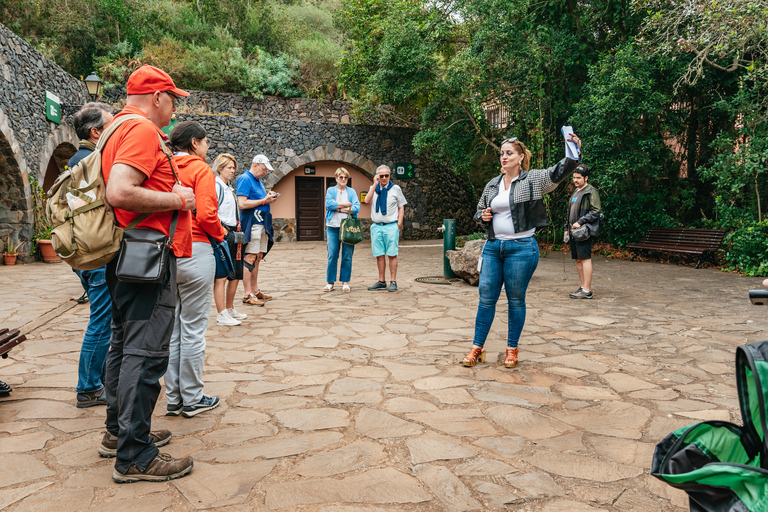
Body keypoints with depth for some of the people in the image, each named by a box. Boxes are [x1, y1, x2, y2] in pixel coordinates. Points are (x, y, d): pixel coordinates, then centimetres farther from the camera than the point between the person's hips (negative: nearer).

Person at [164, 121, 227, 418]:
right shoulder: (200, 169, -6)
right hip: (194, 251, -6)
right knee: (193, 329, 2)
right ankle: (192, 399, 12)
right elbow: (206, 215, -16)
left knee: (171, 329, 12)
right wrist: (221, 235, 2)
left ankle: (173, 398, 21)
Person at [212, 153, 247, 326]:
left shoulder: (229, 189, 21)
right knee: (221, 276, -6)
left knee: (235, 274, 13)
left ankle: (230, 309, 25)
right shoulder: (216, 185, -7)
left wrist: (237, 230, 16)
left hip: (233, 235, 9)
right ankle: (222, 315, -3)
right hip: (222, 236, -9)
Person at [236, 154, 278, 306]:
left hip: (262, 224, 9)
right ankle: (248, 295, -4)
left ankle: (255, 290, 20)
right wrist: (264, 200, -13)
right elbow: (242, 203, -18)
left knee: (257, 258, 12)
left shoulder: (259, 181, 20)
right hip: (251, 224, -9)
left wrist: (268, 198, 7)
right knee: (250, 258, -7)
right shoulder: (245, 179, -8)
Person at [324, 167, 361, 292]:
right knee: (332, 255, -2)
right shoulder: (330, 190, 12)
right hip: (333, 226, -1)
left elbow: (357, 207, -2)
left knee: (347, 256, 1)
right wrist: (346, 204, -7)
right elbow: (328, 204, -7)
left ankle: (345, 282, 10)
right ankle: (330, 282, 6)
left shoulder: (352, 191, 13)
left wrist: (338, 208, -9)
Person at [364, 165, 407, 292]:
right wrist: (375, 184, -7)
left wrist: (399, 223, -4)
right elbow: (367, 201, -6)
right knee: (379, 255, 4)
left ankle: (393, 282, 0)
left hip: (391, 226, -3)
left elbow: (401, 207, 7)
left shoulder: (395, 189, 6)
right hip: (376, 226, 3)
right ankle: (381, 282, 11)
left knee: (392, 255, -4)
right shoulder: (373, 188, 12)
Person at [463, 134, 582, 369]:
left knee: (516, 300, 5)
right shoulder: (492, 185, 12)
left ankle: (512, 349, 20)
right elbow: (479, 211, 22)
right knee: (486, 298, 5)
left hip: (521, 248, -4)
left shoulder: (533, 179, -2)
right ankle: (477, 347, 15)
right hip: (493, 247, 4)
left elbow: (559, 172, -17)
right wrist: (482, 216, -1)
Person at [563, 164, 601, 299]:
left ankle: (587, 290, -9)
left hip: (584, 231, -9)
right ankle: (582, 287, 17)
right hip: (574, 231, 9)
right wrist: (567, 228, 22)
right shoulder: (575, 192, 21)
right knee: (578, 259, 10)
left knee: (585, 259, -10)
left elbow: (596, 211, -15)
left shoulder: (591, 192, -6)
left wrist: (580, 222, -19)